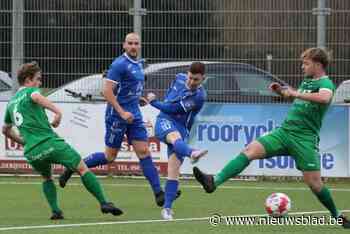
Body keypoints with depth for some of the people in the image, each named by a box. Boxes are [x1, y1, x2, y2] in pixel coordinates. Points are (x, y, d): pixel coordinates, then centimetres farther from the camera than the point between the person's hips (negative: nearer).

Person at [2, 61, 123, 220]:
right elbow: (36, 97, -25)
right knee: (82, 169, -1)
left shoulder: (11, 103, 22)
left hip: (31, 153, 6)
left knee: (47, 178, 30)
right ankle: (104, 203, -11)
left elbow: (6, 130, 35)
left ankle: (55, 211, 10)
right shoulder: (30, 91, 3)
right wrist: (57, 112, -31)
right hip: (50, 143, -6)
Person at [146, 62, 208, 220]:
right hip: (165, 122, 1)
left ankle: (167, 208, -3)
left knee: (174, 170, -10)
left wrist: (153, 102, -5)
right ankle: (192, 153, -71)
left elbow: (173, 108, -14)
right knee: (175, 137, -36)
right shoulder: (180, 78, 3)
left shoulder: (199, 96, -15)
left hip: (181, 128, -1)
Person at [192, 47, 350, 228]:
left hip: (304, 139, -7)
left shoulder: (325, 83, -8)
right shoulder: (306, 81, 17)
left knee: (314, 183, -4)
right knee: (250, 150, -13)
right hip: (284, 131, 7)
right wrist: (282, 91, 20)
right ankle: (214, 182, -26)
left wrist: (295, 93, -27)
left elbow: (324, 97, -33)